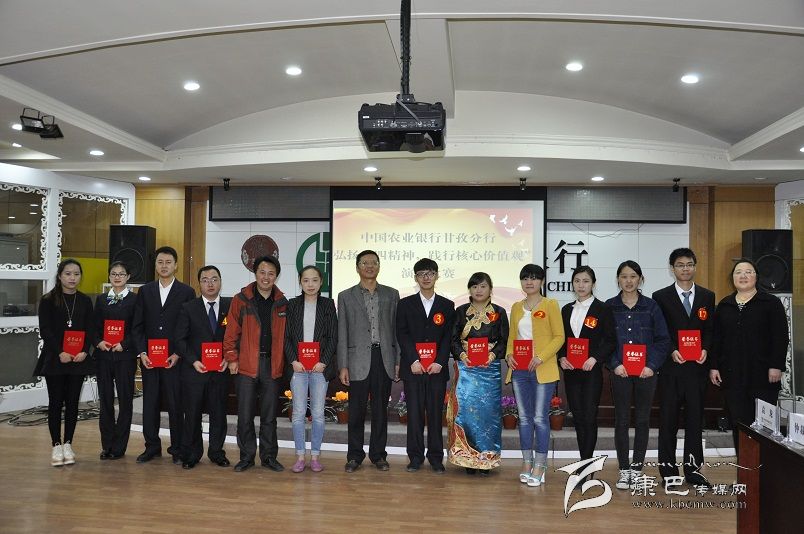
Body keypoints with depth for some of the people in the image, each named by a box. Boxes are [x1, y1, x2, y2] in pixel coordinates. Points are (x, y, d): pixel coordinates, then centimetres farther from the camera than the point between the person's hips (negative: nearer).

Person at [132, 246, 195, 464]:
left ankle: (177, 449, 10)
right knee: (150, 403, 8)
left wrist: (178, 354, -8)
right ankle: (152, 447, 19)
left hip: (175, 358, -3)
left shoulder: (187, 292, 2)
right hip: (148, 358, 3)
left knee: (176, 405, 0)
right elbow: (138, 325, 8)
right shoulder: (145, 291, 10)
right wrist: (142, 352, -2)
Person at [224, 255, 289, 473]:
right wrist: (232, 359, -4)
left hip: (272, 366, 2)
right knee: (245, 415, 3)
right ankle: (246, 457, 16)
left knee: (269, 415, 9)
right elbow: (231, 333, 1)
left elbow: (285, 335, 10)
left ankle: (269, 457, 19)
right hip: (246, 365, -1)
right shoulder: (241, 300, 1)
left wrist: (284, 361, 4)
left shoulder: (282, 303, 6)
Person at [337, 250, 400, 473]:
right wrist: (343, 366, -3)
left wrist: (399, 361, 2)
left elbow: (396, 329, 8)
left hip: (384, 359, 1)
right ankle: (355, 456, 15)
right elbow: (342, 334, 3)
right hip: (358, 360, -1)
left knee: (380, 410, 8)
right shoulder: (346, 296, 5)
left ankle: (378, 454, 19)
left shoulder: (391, 294, 10)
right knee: (356, 410, 3)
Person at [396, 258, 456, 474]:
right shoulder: (405, 304, 8)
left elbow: (448, 337, 3)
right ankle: (415, 456, 11)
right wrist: (413, 361, -11)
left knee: (435, 413, 4)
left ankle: (436, 457, 13)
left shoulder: (447, 306, 10)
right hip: (413, 367, 0)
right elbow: (402, 334, 0)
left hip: (437, 367, 1)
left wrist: (440, 362, -10)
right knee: (414, 413, 2)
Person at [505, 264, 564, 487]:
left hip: (543, 369, -5)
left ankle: (539, 466, 6)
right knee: (524, 417, 9)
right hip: (519, 369, 5)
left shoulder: (550, 305, 0)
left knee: (540, 418, -3)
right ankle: (526, 463, 18)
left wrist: (541, 357, -16)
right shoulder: (516, 307, 14)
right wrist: (509, 354, -2)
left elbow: (559, 337, -5)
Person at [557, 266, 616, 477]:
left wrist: (595, 358, -18)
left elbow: (611, 341, -6)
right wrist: (561, 357, -3)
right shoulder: (567, 310, 12)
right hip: (571, 371, 5)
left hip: (592, 371, -5)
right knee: (578, 417, 9)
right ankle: (586, 463, 20)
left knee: (589, 418, -5)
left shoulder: (602, 309, -3)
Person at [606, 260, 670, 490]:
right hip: (620, 372, 0)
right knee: (621, 420, 2)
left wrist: (652, 365, -9)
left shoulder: (651, 306, 3)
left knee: (642, 420, 7)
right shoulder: (609, 306, 3)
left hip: (646, 372, 1)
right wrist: (615, 364, -9)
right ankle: (624, 470, 12)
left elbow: (663, 340, 2)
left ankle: (637, 468, 17)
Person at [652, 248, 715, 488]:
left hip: (697, 367, 2)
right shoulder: (661, 297, 2)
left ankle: (693, 468, 18)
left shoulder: (707, 296, 10)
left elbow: (710, 329, 9)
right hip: (670, 367, -2)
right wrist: (671, 351, -14)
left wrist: (705, 349, -8)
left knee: (695, 418, 8)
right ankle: (668, 470, 11)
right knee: (668, 419, 3)